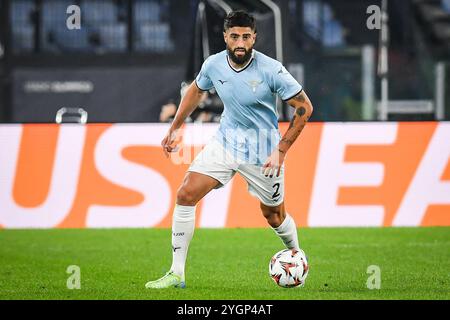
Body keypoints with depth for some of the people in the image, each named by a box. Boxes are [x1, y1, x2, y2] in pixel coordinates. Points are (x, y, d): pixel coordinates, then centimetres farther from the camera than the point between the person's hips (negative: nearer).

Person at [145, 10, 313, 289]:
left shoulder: (271, 70, -22)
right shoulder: (214, 65, -8)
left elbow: (304, 107, -14)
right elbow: (196, 90, 15)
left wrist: (281, 150, -18)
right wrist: (176, 128, 16)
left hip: (263, 154, -3)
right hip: (225, 142, 3)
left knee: (274, 215, 11)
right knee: (186, 195, -12)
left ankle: (296, 254, 46)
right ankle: (177, 274, -8)